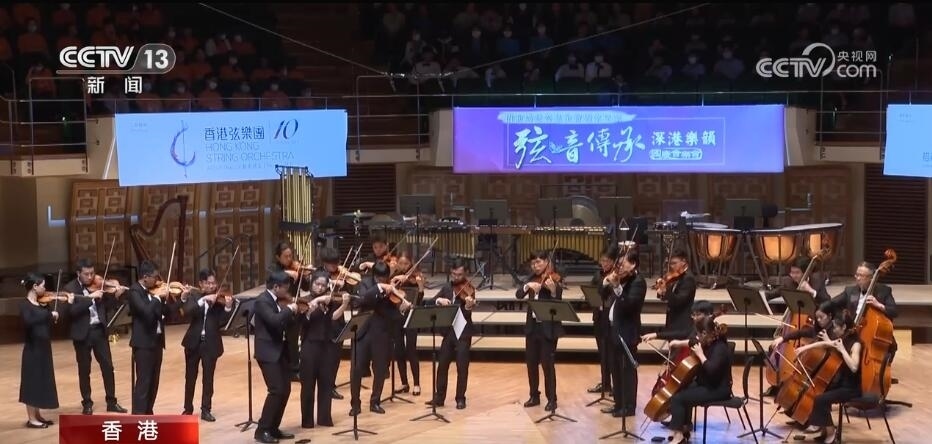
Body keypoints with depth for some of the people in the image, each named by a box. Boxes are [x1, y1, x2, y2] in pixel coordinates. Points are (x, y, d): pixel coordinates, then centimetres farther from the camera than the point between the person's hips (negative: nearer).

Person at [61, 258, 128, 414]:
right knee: (84, 370, 6)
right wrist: (90, 297, -25)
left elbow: (108, 307, 7)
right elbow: (72, 310, -21)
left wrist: (116, 296, -11)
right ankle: (87, 403, 16)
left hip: (99, 330, 3)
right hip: (82, 333, -3)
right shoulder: (70, 288, -6)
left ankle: (111, 402, 13)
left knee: (108, 366, 4)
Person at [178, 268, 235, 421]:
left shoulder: (219, 298, -2)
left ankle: (206, 410, 13)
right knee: (190, 377, 10)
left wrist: (228, 307, -24)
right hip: (193, 341, 1)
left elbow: (222, 323, -8)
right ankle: (188, 409, 22)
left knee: (208, 378, 4)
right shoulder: (193, 295, 1)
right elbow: (187, 312, -17)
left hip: (211, 343, -1)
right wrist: (203, 300, -27)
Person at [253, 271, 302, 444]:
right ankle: (262, 430, -5)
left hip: (280, 350, 9)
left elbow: (286, 323, 14)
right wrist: (289, 309, -18)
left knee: (285, 390, 9)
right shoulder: (262, 301, -15)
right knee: (277, 390, -13)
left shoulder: (278, 301, 12)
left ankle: (273, 428, 18)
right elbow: (274, 320, -30)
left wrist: (299, 312, 2)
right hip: (268, 352, -9)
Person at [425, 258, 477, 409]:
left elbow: (467, 313, -20)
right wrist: (439, 300, -18)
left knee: (462, 367, 0)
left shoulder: (468, 290, -8)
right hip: (448, 332, 5)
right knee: (442, 365, 9)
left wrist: (469, 306, -41)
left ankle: (460, 399, 11)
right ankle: (439, 397, 18)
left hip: (463, 333, -5)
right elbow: (429, 303, 3)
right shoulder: (447, 287, 8)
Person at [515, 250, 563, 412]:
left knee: (547, 363, -4)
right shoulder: (532, 279, 9)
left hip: (548, 328, -6)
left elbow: (558, 305, -20)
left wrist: (553, 290, -39)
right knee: (531, 362, 11)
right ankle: (534, 396, 23)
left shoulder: (554, 280, -10)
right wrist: (528, 286, -22)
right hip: (532, 326, 6)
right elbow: (519, 294, -3)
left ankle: (552, 399, 5)